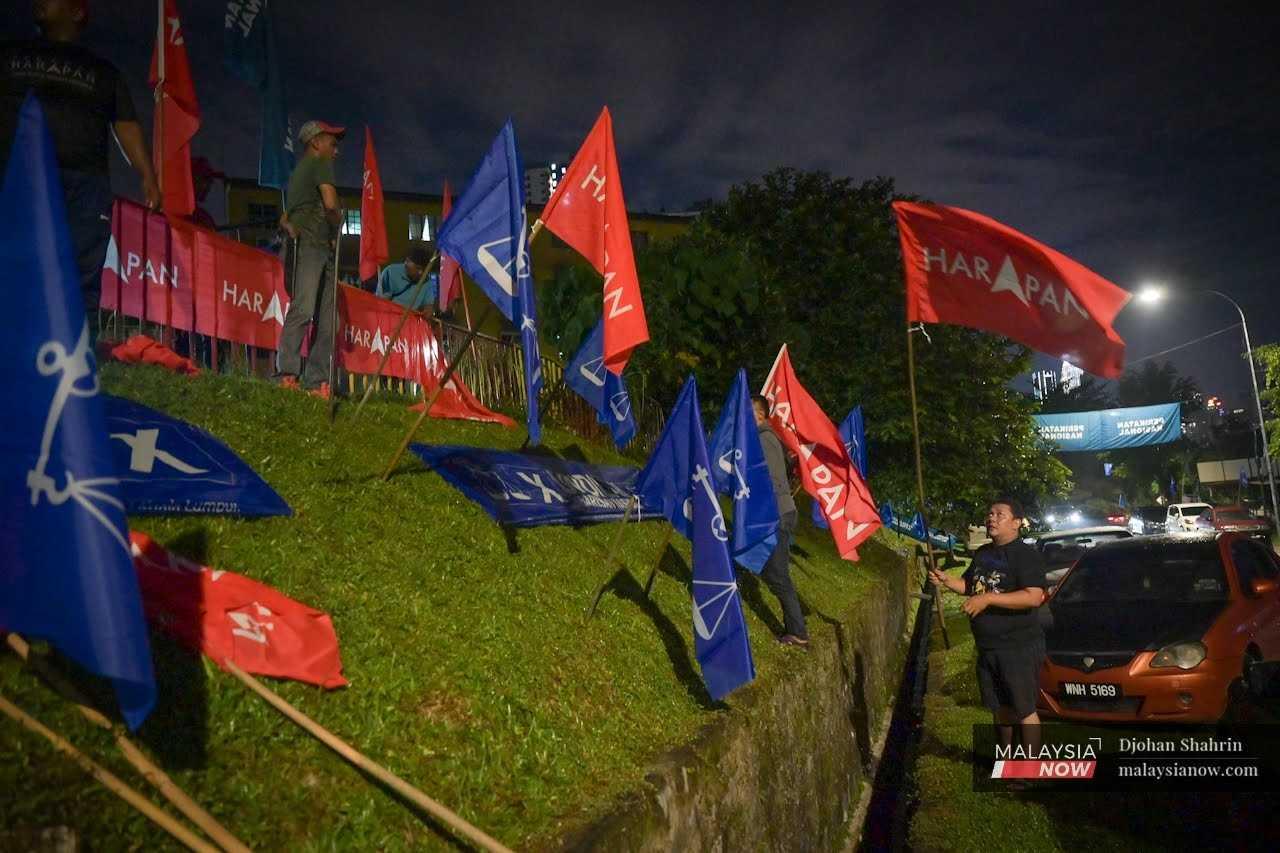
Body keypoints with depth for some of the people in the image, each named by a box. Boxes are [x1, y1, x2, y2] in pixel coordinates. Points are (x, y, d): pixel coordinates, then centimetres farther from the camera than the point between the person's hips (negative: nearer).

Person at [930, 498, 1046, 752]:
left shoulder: (1026, 555, -14)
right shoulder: (982, 553, 11)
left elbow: (1034, 597, -25)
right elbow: (969, 586, 20)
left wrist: (989, 599, -28)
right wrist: (946, 581, 0)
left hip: (1019, 647, -8)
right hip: (987, 647, 8)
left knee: (1024, 710, 0)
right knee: (999, 707, 18)